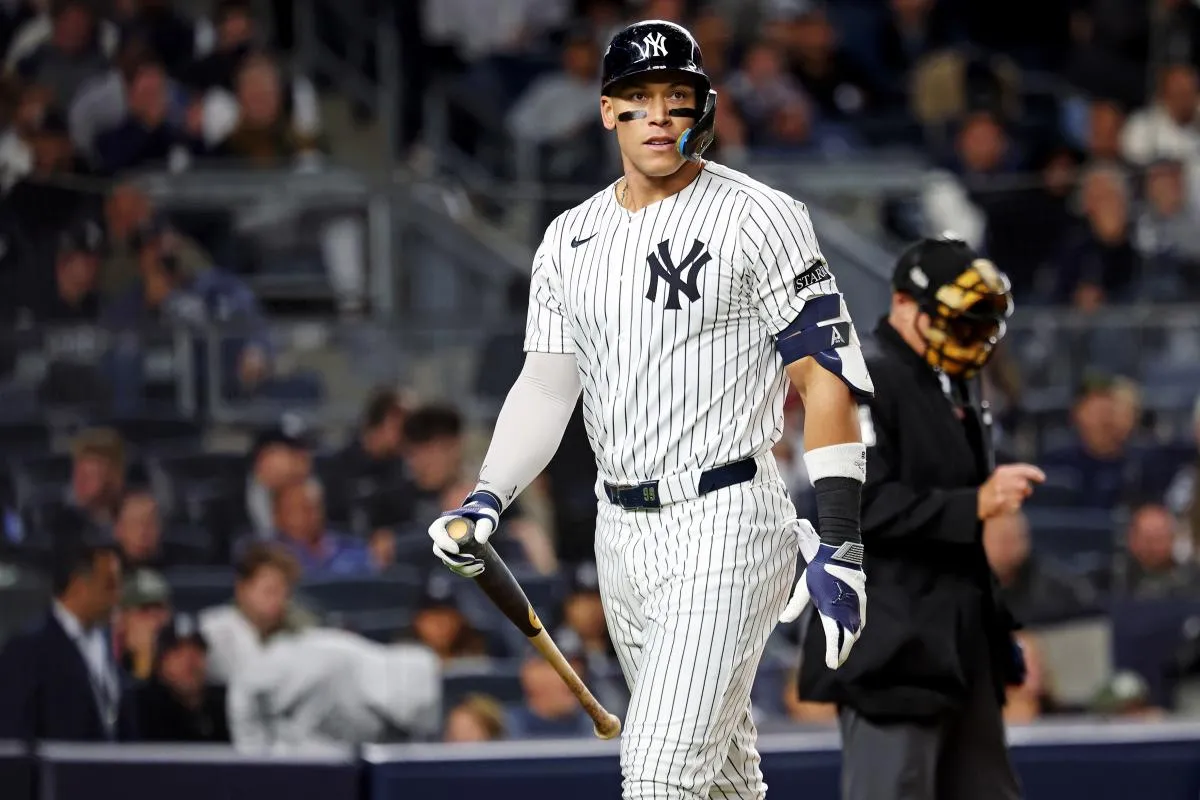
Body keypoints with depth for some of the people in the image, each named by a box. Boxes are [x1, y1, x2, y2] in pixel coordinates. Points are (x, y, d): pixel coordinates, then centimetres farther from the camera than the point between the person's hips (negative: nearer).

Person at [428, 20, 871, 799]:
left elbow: (828, 380, -10)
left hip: (726, 528, -7)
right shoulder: (571, 238, 11)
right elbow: (546, 386, 14)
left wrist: (839, 545, -16)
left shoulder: (757, 218, -8)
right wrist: (488, 498, -3)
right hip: (622, 531, 7)